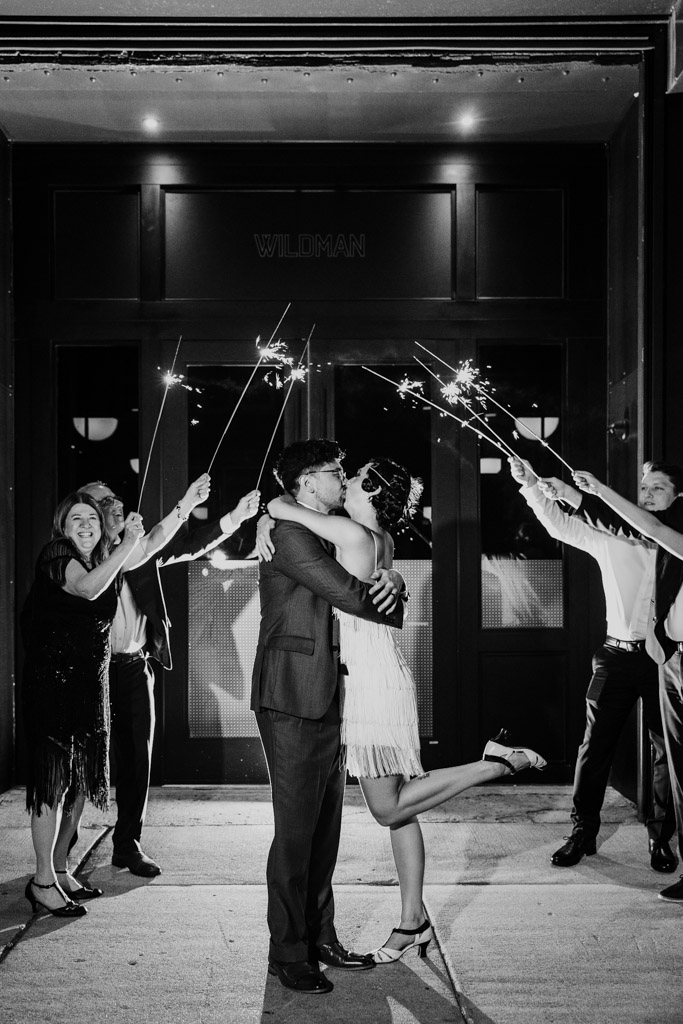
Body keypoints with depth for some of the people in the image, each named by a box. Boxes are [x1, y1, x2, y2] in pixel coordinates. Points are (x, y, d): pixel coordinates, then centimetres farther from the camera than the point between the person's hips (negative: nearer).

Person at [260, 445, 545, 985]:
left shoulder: (352, 533, -16)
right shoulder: (381, 539, 10)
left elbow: (278, 507, -12)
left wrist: (288, 497, 6)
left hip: (374, 684, -9)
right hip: (379, 680, 9)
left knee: (389, 808, -2)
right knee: (397, 808, 11)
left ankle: (496, 761, -2)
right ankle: (413, 921, 17)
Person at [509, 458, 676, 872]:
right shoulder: (611, 536, 8)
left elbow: (648, 528, -18)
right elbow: (561, 526, 0)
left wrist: (579, 497, -24)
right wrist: (532, 485, -16)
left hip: (663, 655, -1)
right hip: (617, 653, 2)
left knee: (667, 748, 4)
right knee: (596, 744, 2)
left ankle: (661, 837, 17)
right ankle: (583, 831, 12)